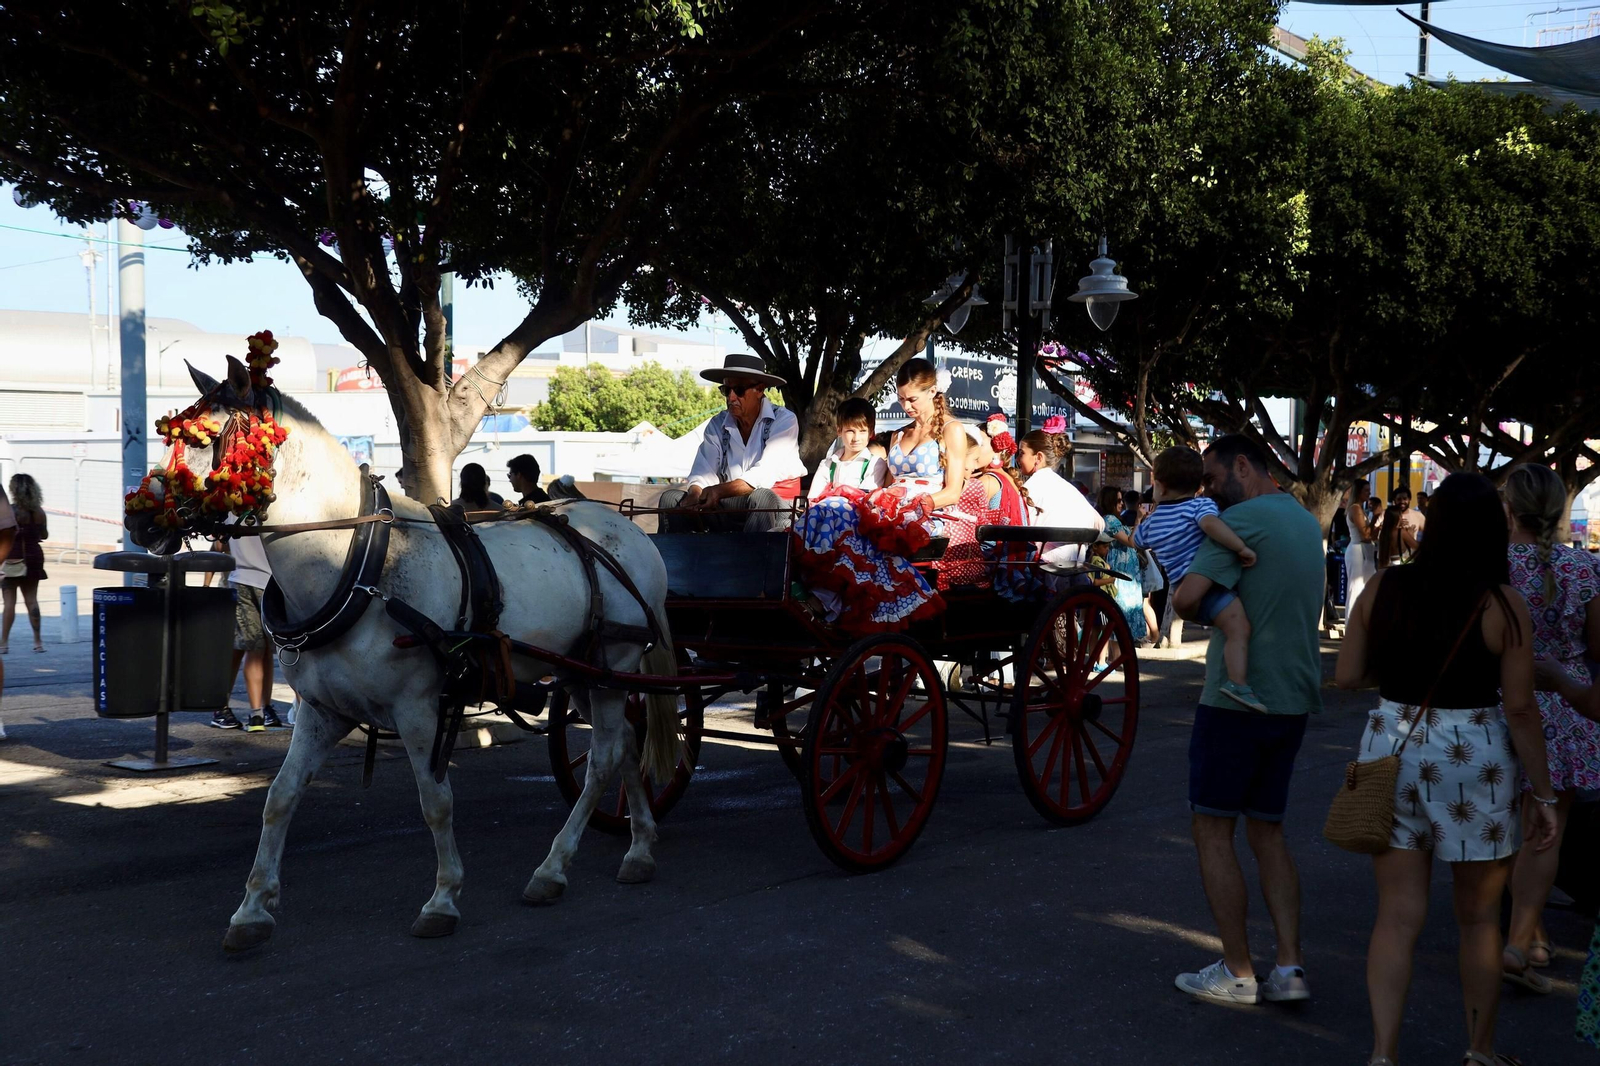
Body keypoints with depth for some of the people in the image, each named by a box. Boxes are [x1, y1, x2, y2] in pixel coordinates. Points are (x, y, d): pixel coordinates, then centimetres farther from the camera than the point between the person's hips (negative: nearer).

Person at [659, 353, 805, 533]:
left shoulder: (784, 421, -6)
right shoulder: (717, 425, 8)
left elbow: (764, 474, -19)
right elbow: (703, 473, -2)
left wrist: (719, 491, -34)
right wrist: (694, 494, -27)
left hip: (776, 507, -4)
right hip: (730, 507, 4)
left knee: (761, 497, -38)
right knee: (671, 498, -11)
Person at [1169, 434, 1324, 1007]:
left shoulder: (1243, 519, -15)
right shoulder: (1306, 521, 14)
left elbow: (1187, 597, -26)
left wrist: (1193, 608, -4)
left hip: (1237, 697, -8)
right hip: (1293, 699, 8)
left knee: (1213, 830, 3)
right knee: (1267, 831, 15)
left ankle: (1238, 972, 5)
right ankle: (1290, 968, 9)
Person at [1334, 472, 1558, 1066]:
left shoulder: (1382, 589, -3)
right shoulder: (1503, 605, -10)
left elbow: (1346, 677, 1)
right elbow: (1520, 710, -10)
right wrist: (1543, 795, -2)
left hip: (1392, 749, 2)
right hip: (1473, 762, -2)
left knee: (1397, 916, 7)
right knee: (1479, 916, 16)